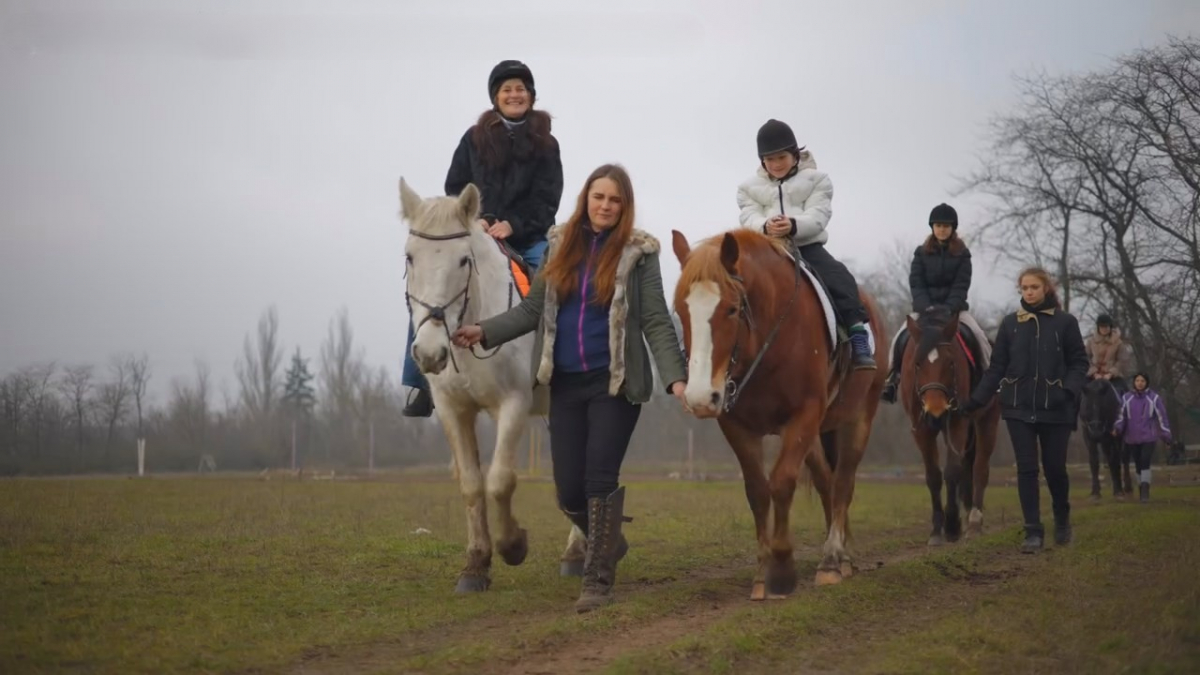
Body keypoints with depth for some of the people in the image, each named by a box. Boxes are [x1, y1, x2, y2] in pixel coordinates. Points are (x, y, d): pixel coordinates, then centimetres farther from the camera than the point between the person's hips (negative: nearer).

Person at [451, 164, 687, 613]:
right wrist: (485, 331, -2)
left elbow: (656, 322, -6)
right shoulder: (562, 245, 8)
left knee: (600, 479, -10)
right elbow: (533, 309, 10)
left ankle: (598, 580, 1)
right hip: (565, 384, 4)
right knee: (568, 491, 5)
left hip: (615, 382, -4)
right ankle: (608, 542, 34)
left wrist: (675, 377, -17)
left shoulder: (638, 253, -2)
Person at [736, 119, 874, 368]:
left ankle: (858, 339, -27)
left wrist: (793, 225, -29)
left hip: (809, 247, -1)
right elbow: (749, 219, -2)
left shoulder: (816, 179, 9)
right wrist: (765, 226, -29)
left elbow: (818, 217, -5)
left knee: (841, 280, -26)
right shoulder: (749, 187, 14)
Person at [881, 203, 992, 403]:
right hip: (924, 307, 1)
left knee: (979, 336, -23)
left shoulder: (962, 253, 2)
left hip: (955, 307, 0)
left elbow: (961, 286, -6)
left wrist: (947, 310, -21)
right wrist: (927, 308, -19)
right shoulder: (921, 252, 4)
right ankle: (892, 377, -6)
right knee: (900, 338, -21)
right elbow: (915, 284, -3)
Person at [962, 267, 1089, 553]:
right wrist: (977, 399, -2)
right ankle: (1033, 532, 2)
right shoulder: (1010, 324, 4)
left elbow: (1079, 362, 1)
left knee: (1055, 467, 6)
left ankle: (1062, 519, 32)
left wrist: (1070, 390, -17)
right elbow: (997, 367, 6)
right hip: (1019, 408, 1)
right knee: (1026, 469, -2)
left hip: (1055, 408, -1)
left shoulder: (1066, 322, -1)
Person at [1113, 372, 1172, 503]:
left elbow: (1161, 417, 2)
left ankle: (1145, 492, -17)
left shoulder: (1154, 398, 1)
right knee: (1138, 465, 9)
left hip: (1148, 437, -2)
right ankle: (1142, 491, 19)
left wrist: (1166, 436, 1)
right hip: (1132, 438, 3)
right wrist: (1117, 429, -16)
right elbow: (1121, 416, 4)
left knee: (1145, 463, -15)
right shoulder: (1126, 398, 5)